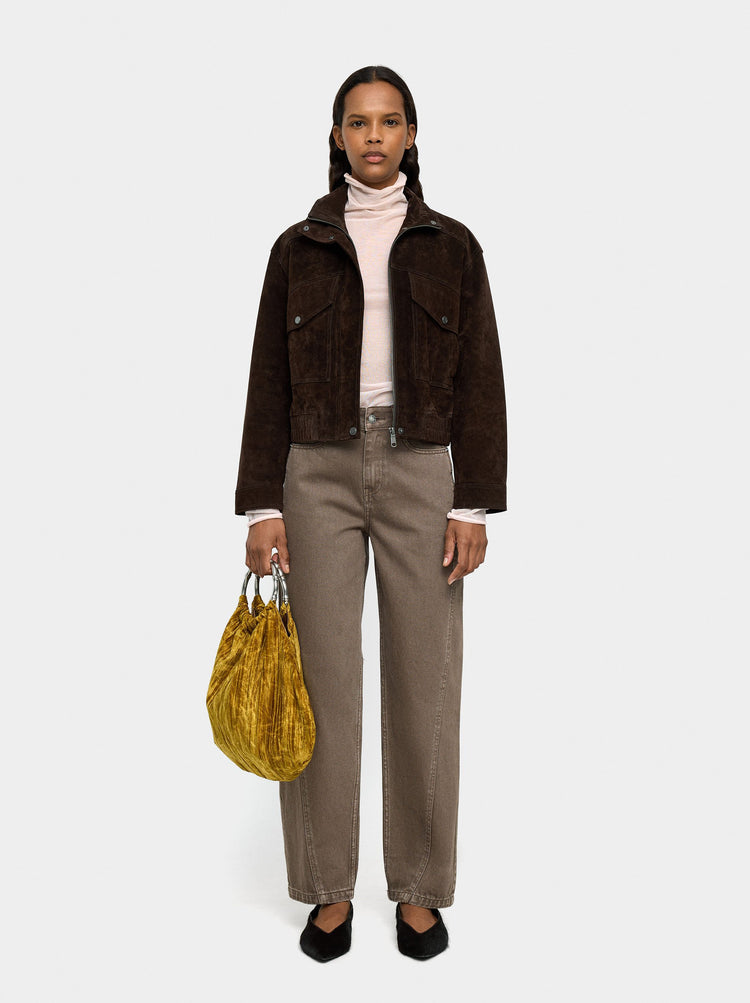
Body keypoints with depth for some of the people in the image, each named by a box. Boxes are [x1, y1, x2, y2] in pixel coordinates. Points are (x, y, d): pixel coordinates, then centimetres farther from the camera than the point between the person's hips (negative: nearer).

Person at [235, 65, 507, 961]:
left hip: (421, 475, 0)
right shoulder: (297, 248, 8)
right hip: (319, 475, 1)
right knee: (322, 684, 1)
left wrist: (475, 506, -6)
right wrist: (262, 506, -3)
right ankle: (330, 889, 19)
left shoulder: (452, 245, 7)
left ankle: (418, 888, 21)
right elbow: (270, 385, 5)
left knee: (424, 683, 3)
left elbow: (479, 382, 2)